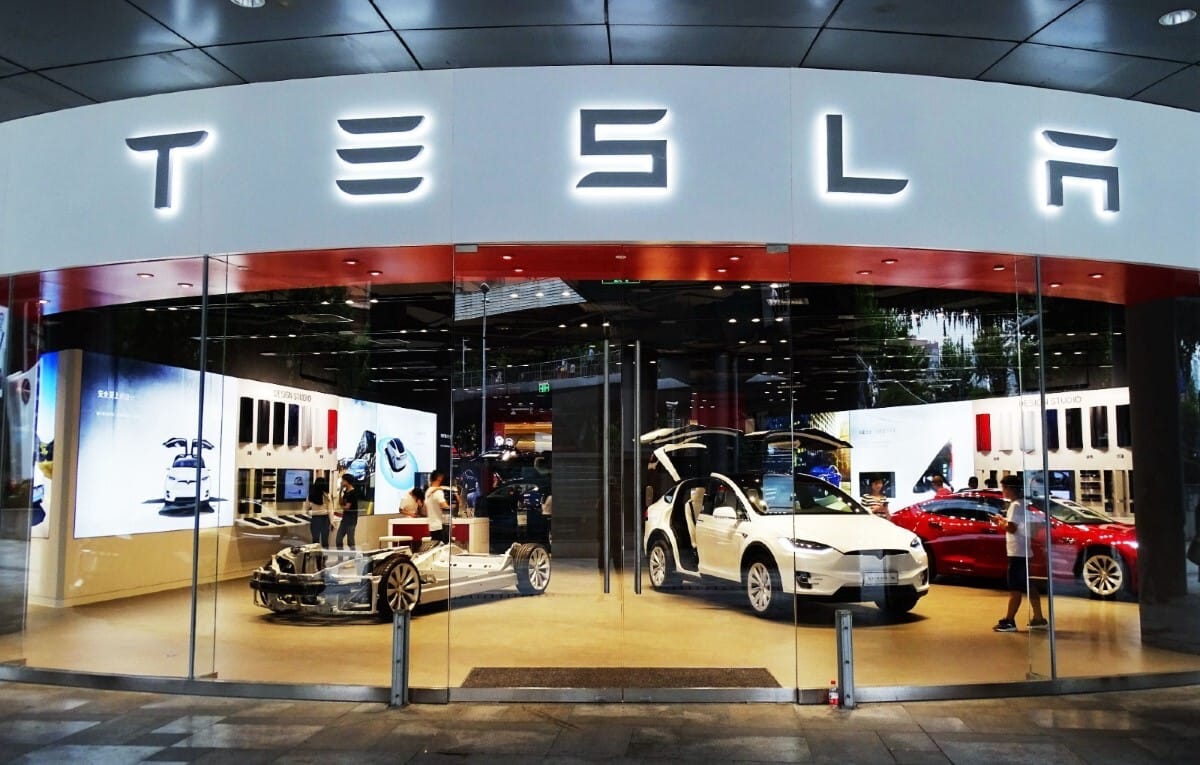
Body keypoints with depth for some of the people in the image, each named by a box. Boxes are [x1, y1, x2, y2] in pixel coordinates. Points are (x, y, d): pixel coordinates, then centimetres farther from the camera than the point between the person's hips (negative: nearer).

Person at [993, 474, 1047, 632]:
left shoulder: (1015, 505, -15)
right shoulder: (1022, 504, 15)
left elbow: (1011, 528, -22)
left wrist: (1001, 523, -5)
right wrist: (1004, 521, 10)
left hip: (1017, 552, -10)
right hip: (1024, 551, 10)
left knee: (1015, 588, -7)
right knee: (1028, 586, 13)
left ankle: (1009, 621, -4)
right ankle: (1038, 619, 16)